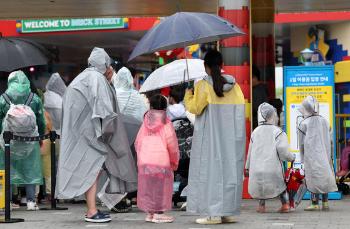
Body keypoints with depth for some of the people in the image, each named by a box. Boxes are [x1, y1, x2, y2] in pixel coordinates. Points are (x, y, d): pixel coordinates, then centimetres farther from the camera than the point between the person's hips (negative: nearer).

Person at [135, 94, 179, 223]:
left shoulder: (145, 123, 9)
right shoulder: (166, 124, -2)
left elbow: (137, 142, 11)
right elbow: (172, 144, -4)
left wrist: (140, 157, 24)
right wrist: (174, 161, 9)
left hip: (144, 160, 4)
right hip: (161, 160, -4)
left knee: (147, 185, 11)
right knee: (160, 186, 1)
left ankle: (149, 213, 15)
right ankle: (158, 213, 0)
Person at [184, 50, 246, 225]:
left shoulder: (204, 86, -9)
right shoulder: (234, 86, 4)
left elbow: (194, 108, -11)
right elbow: (241, 110, 2)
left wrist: (188, 95, 6)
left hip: (210, 137, -4)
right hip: (231, 137, 4)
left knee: (211, 171, -1)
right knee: (229, 170, 8)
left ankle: (213, 213, -6)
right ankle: (228, 212, 9)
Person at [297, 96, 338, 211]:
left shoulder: (304, 124, -8)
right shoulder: (325, 121, 7)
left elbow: (302, 144, -2)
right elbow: (330, 140, 9)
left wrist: (303, 159, 8)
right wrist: (330, 156, 16)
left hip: (311, 156, -5)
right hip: (325, 156, 5)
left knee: (314, 179, -1)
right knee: (324, 177, 12)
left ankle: (315, 204, -2)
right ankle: (325, 203, 13)